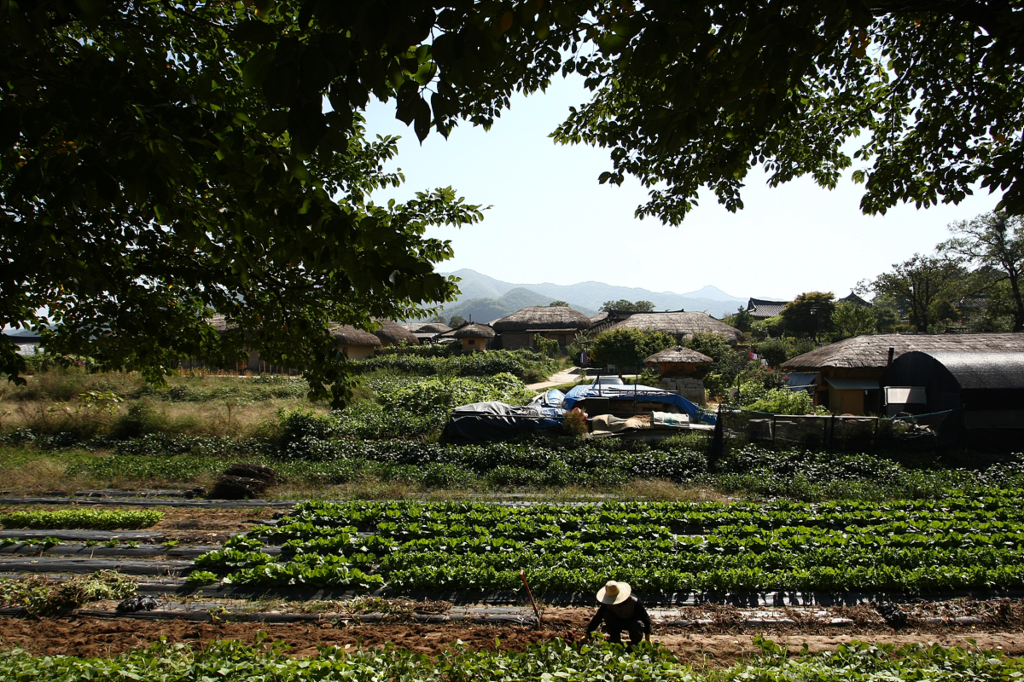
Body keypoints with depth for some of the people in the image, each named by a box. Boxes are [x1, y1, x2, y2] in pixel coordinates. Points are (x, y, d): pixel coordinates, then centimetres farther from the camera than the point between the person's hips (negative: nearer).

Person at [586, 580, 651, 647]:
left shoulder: (633, 601, -31)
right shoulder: (607, 603, -23)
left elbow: (645, 618, -22)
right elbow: (597, 618, -19)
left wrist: (648, 639, -23)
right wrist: (587, 634, -22)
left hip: (633, 622, -2)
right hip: (619, 622, 2)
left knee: (638, 625, -38)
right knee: (606, 615, -28)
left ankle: (635, 642, -5)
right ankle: (615, 639, -7)